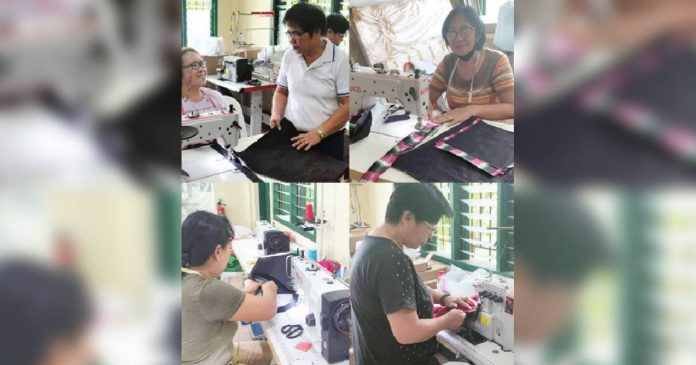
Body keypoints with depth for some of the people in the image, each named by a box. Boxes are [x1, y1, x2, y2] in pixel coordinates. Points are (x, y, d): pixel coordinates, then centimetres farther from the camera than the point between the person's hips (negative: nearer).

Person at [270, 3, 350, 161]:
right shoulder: (289, 56, 4)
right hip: (291, 136, 4)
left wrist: (319, 133, -18)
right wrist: (276, 114, -3)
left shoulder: (340, 60, -11)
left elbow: (347, 105, -12)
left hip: (327, 141, -4)